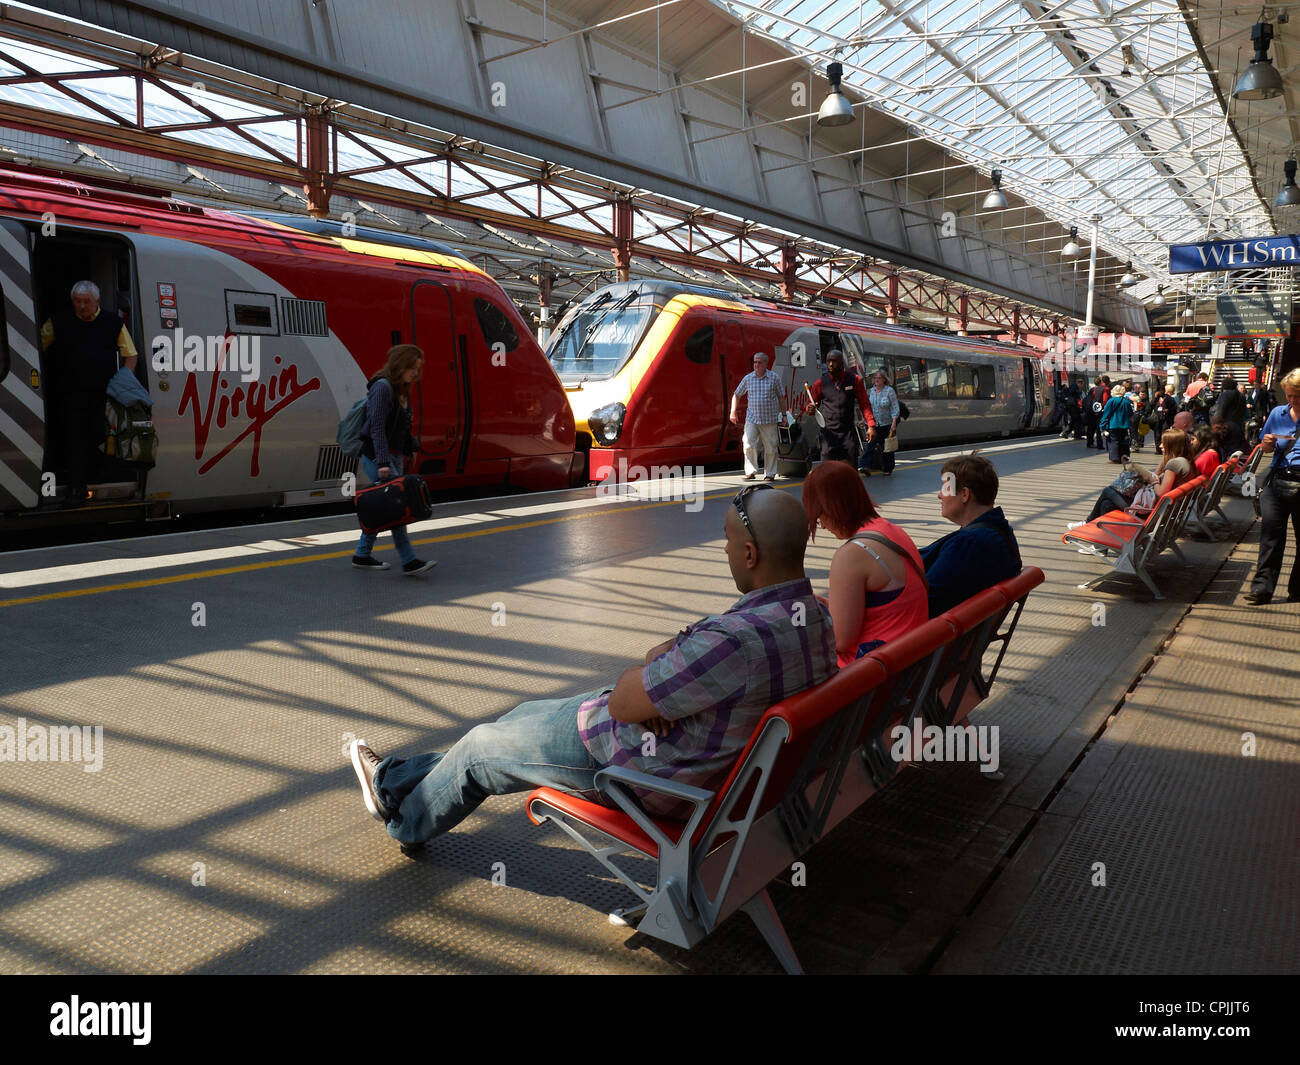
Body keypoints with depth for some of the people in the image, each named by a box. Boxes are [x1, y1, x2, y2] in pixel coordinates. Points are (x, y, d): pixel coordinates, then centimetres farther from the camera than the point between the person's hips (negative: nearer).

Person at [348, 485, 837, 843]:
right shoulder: (817, 616, -5)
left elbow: (623, 703, -26)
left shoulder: (740, 641, -37)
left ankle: (405, 816, 42)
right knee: (524, 716, 23)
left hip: (648, 770, -9)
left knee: (480, 747, 12)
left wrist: (643, 670, -6)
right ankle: (396, 778, 42)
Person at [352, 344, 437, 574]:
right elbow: (377, 427, -21)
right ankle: (409, 562, -13)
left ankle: (362, 555, 21)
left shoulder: (401, 390, 15)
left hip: (393, 456, 10)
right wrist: (383, 462, -26)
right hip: (377, 457, -10)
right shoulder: (382, 387, -14)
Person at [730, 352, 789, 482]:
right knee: (749, 444, -13)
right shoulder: (748, 378, 5)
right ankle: (751, 472, -3)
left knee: (770, 447, 3)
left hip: (769, 419, -1)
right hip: (752, 418, 1)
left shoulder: (774, 378, 3)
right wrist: (733, 412, 6)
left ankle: (770, 473, 13)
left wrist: (784, 415, 9)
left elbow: (781, 397, 10)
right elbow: (736, 395, 15)